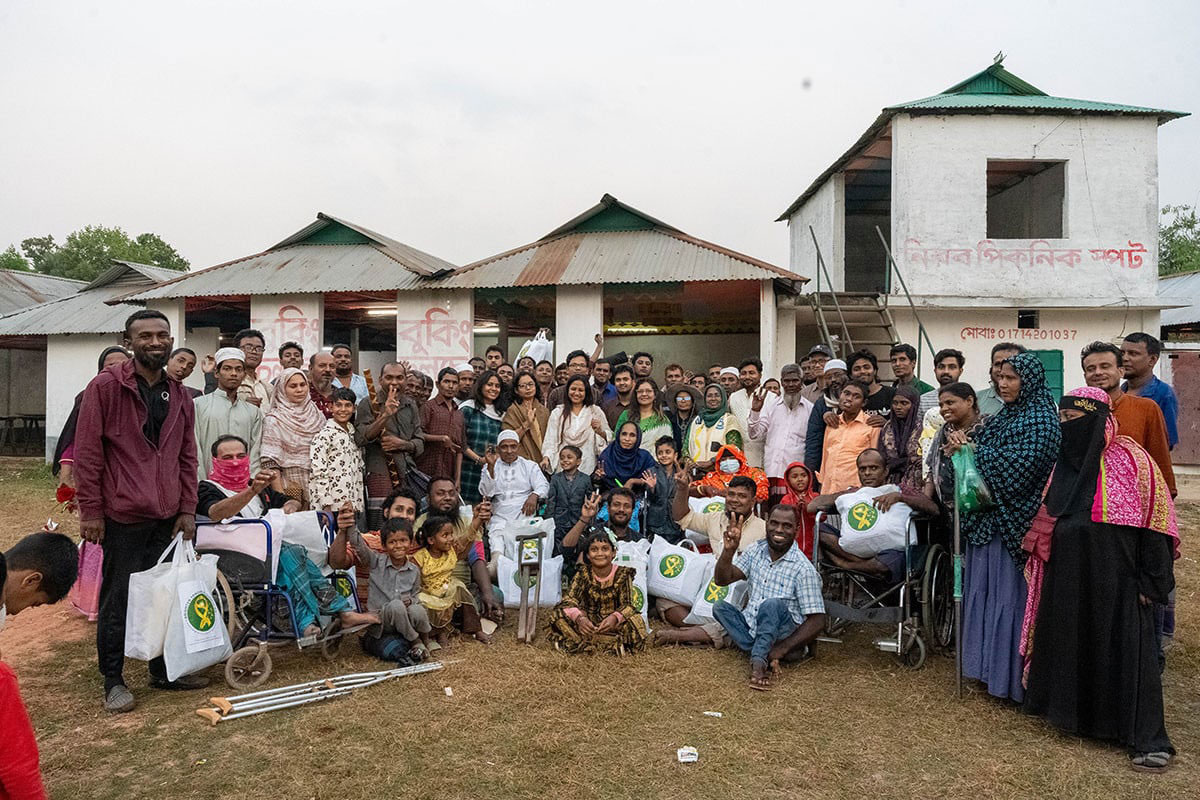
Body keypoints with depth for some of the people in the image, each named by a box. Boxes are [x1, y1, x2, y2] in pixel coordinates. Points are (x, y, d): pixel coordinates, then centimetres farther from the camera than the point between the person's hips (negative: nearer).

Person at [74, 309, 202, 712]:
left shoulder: (179, 396, 12)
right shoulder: (105, 387, -5)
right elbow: (87, 452, -7)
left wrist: (188, 509, 8)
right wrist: (91, 511, -9)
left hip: (168, 517, 5)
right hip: (123, 516, -5)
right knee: (118, 601, 4)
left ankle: (164, 669, 26)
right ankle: (113, 680, 19)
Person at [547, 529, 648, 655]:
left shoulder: (623, 574, -7)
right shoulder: (583, 575, -3)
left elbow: (627, 604, -15)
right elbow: (568, 599, -15)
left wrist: (615, 617, -38)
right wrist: (579, 618, -38)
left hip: (612, 625, -1)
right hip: (588, 622, 2)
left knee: (636, 620, -31)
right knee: (558, 614, -23)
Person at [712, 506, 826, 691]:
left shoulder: (803, 569, -14)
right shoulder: (755, 551, 2)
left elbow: (817, 621, -15)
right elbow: (722, 580, -4)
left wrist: (782, 649, -25)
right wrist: (729, 550, -25)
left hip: (783, 635, -6)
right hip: (751, 628, 6)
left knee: (772, 604, -32)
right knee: (720, 606, -18)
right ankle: (765, 657, -25)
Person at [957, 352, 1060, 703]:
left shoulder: (1040, 418, -10)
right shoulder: (1004, 416, 14)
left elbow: (1021, 464, -21)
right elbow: (982, 460, 15)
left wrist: (972, 449, -17)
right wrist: (958, 449, -5)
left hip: (1013, 521, -8)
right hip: (987, 516, 8)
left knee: (1010, 593, -1)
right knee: (983, 591, 13)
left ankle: (1011, 675, 11)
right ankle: (989, 665, 25)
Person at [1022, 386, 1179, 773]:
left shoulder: (1130, 458, -10)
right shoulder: (1065, 461, 8)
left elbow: (1154, 519, -11)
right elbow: (1046, 520, 16)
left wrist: (1149, 579, -13)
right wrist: (1043, 562, 13)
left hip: (1115, 576, -6)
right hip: (1067, 576, 6)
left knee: (1124, 646, -1)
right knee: (1069, 641, 11)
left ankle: (1147, 738, 11)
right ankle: (1073, 711, 28)